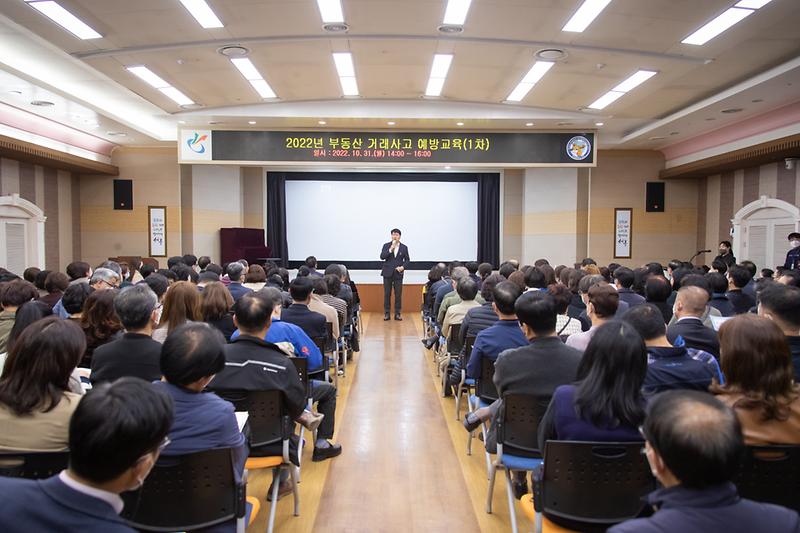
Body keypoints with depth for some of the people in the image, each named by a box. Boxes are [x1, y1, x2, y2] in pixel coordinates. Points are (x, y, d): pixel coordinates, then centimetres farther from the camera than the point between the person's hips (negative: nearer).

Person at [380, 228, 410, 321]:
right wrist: (391, 249, -19)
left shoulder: (404, 247, 4)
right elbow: (382, 257, -9)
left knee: (398, 294, 0)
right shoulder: (386, 246, 3)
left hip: (398, 273, 0)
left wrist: (403, 267, -10)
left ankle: (397, 313, 8)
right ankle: (386, 313, 9)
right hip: (387, 273, 0)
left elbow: (407, 259, 8)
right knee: (387, 294, 3)